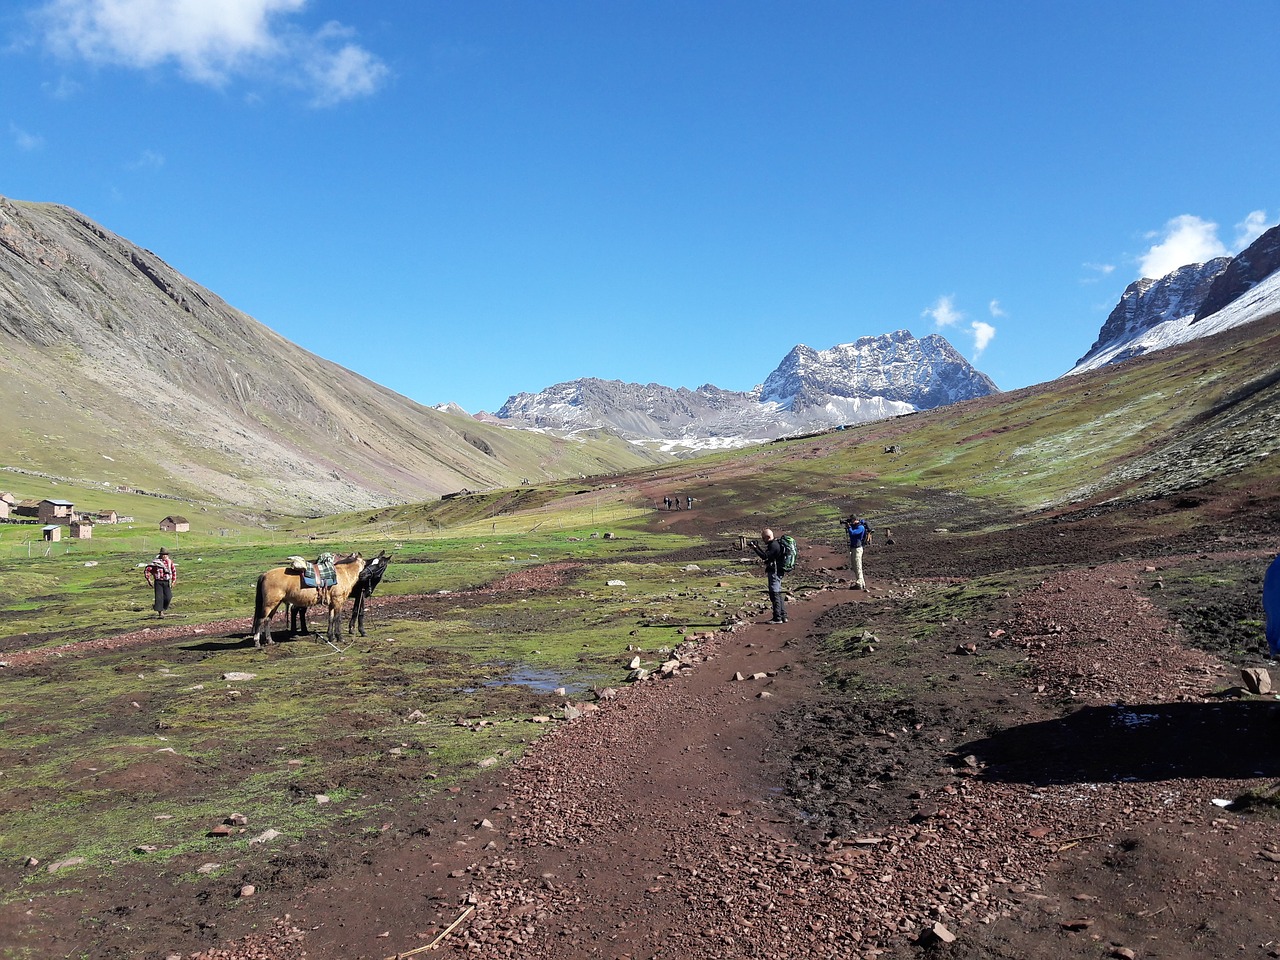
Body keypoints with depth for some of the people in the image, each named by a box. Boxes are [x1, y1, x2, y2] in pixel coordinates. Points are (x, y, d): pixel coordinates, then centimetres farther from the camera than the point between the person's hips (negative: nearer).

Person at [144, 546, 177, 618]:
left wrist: (173, 581, 14)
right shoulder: (155, 562, -6)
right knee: (159, 597, -8)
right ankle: (160, 612, -4)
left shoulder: (170, 561, 6)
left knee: (168, 597, -7)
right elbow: (146, 571, -2)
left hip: (167, 582, 2)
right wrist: (149, 580, -6)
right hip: (158, 582, -2)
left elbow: (174, 571, 19)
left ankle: (163, 609, 17)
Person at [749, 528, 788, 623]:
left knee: (774, 594, -7)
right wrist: (758, 547, 13)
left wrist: (755, 548, -18)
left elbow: (765, 556, -24)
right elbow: (766, 554, 20)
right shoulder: (775, 544, 16)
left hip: (774, 573, -11)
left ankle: (777, 618, -6)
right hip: (777, 572, 11)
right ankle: (783, 616, 19)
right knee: (779, 594, 14)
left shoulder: (773, 545, -16)